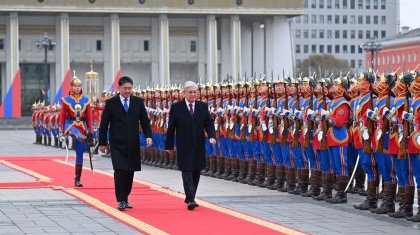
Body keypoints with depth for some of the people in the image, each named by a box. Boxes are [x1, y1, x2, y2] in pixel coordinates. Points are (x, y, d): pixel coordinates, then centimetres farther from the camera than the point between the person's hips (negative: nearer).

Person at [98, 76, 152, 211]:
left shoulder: (138, 102, 6)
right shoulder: (111, 103, 0)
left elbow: (145, 120, 9)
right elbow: (104, 124, 3)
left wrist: (148, 135, -7)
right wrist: (102, 143, 2)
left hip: (133, 144, 3)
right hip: (117, 144, -3)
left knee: (130, 171, 7)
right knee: (120, 171, -12)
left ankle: (125, 198, 19)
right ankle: (120, 200, -9)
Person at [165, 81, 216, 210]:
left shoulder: (203, 106, 6)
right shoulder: (176, 107, -2)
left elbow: (209, 123, 6)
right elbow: (171, 128, 1)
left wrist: (212, 136, -13)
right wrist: (169, 145, 1)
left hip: (199, 146, 4)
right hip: (184, 146, -4)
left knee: (196, 172, 10)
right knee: (187, 172, -10)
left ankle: (190, 197, 23)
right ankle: (190, 200, -16)